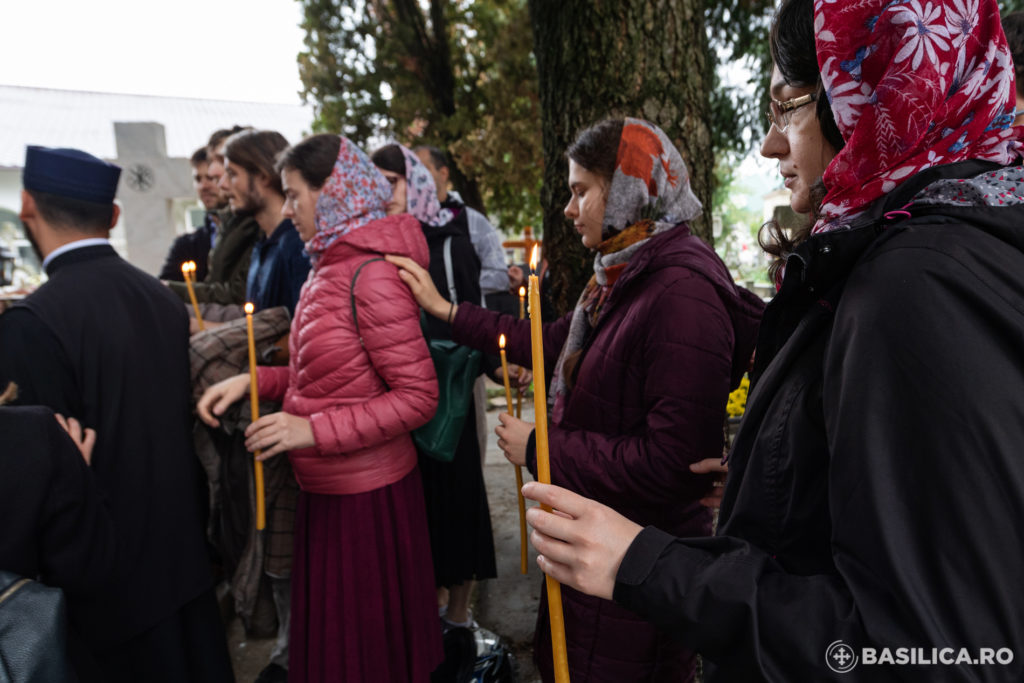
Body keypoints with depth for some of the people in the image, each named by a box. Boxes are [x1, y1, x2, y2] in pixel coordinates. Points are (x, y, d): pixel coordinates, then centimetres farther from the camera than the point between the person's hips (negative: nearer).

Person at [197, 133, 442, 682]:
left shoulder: (371, 275, -19)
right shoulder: (330, 267, 8)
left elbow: (417, 397, -21)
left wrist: (314, 431, -23)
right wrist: (255, 381, 1)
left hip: (366, 496, -8)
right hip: (325, 491, 8)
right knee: (328, 633, 24)